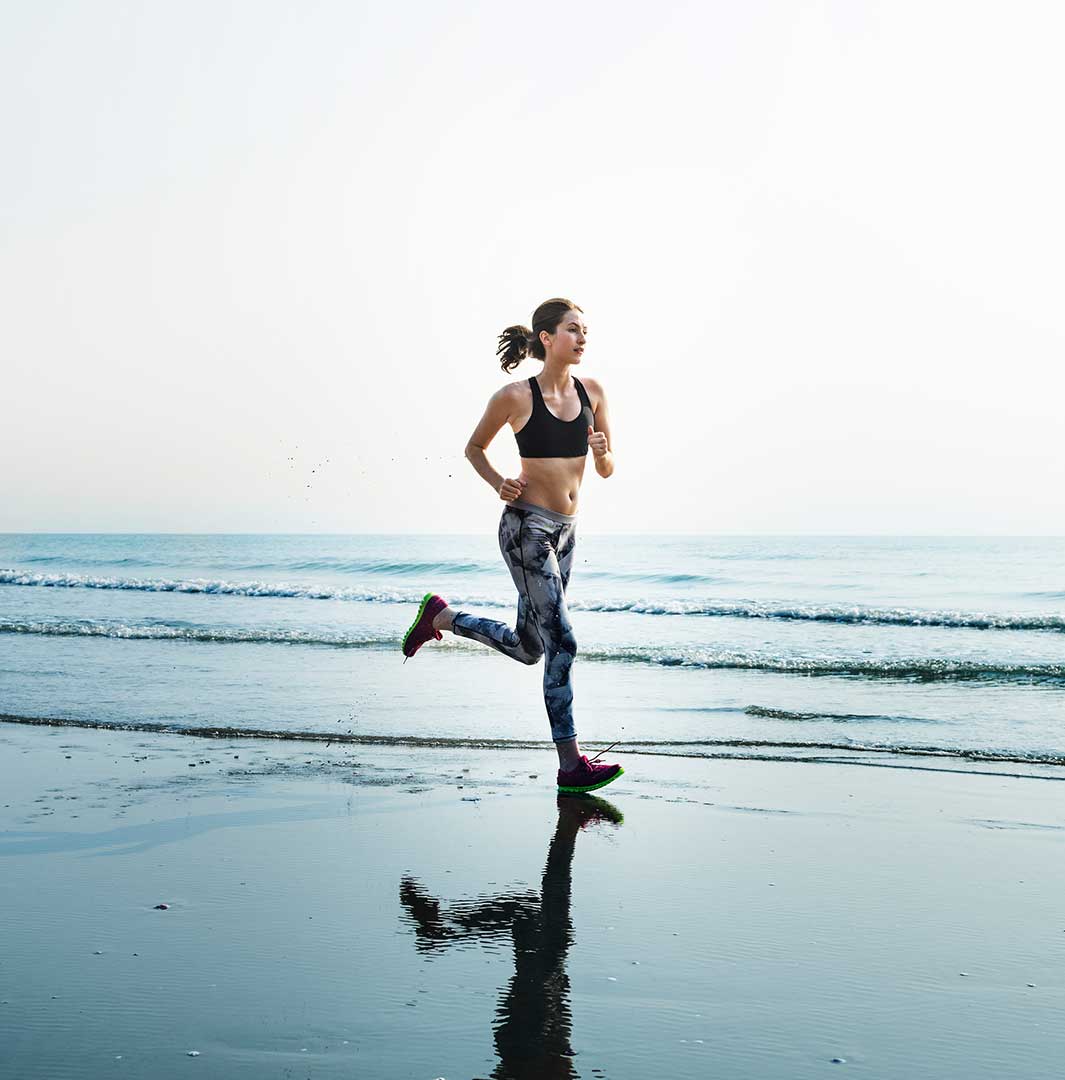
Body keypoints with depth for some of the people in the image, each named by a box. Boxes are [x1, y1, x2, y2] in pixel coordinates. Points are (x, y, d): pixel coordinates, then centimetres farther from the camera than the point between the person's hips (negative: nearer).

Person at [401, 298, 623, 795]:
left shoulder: (592, 392, 5)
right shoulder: (515, 397, -10)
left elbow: (607, 470, 10)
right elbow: (474, 448, 6)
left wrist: (601, 452, -12)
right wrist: (499, 484, -11)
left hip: (566, 531, 7)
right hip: (527, 528, -7)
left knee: (527, 647, 16)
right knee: (561, 642, -11)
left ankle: (440, 615, 35)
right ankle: (571, 765, -4)